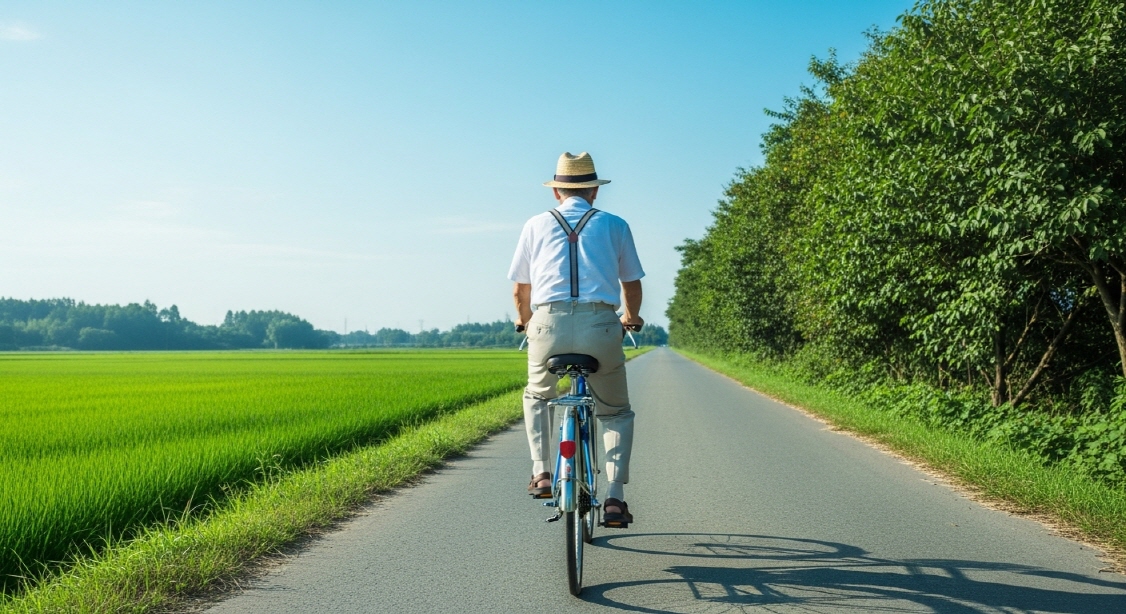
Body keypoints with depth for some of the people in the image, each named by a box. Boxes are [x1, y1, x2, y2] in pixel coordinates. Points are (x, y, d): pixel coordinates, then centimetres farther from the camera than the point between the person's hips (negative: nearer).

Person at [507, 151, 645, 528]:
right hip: (600, 327, 0)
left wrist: (525, 322, 40)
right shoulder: (614, 226, 15)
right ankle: (614, 498, 6)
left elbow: (520, 290, 19)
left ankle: (541, 473, 19)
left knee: (537, 397, 31)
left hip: (548, 324, 1)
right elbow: (632, 285, 22)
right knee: (617, 413, 20)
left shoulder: (537, 225, 16)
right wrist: (631, 319, 43)